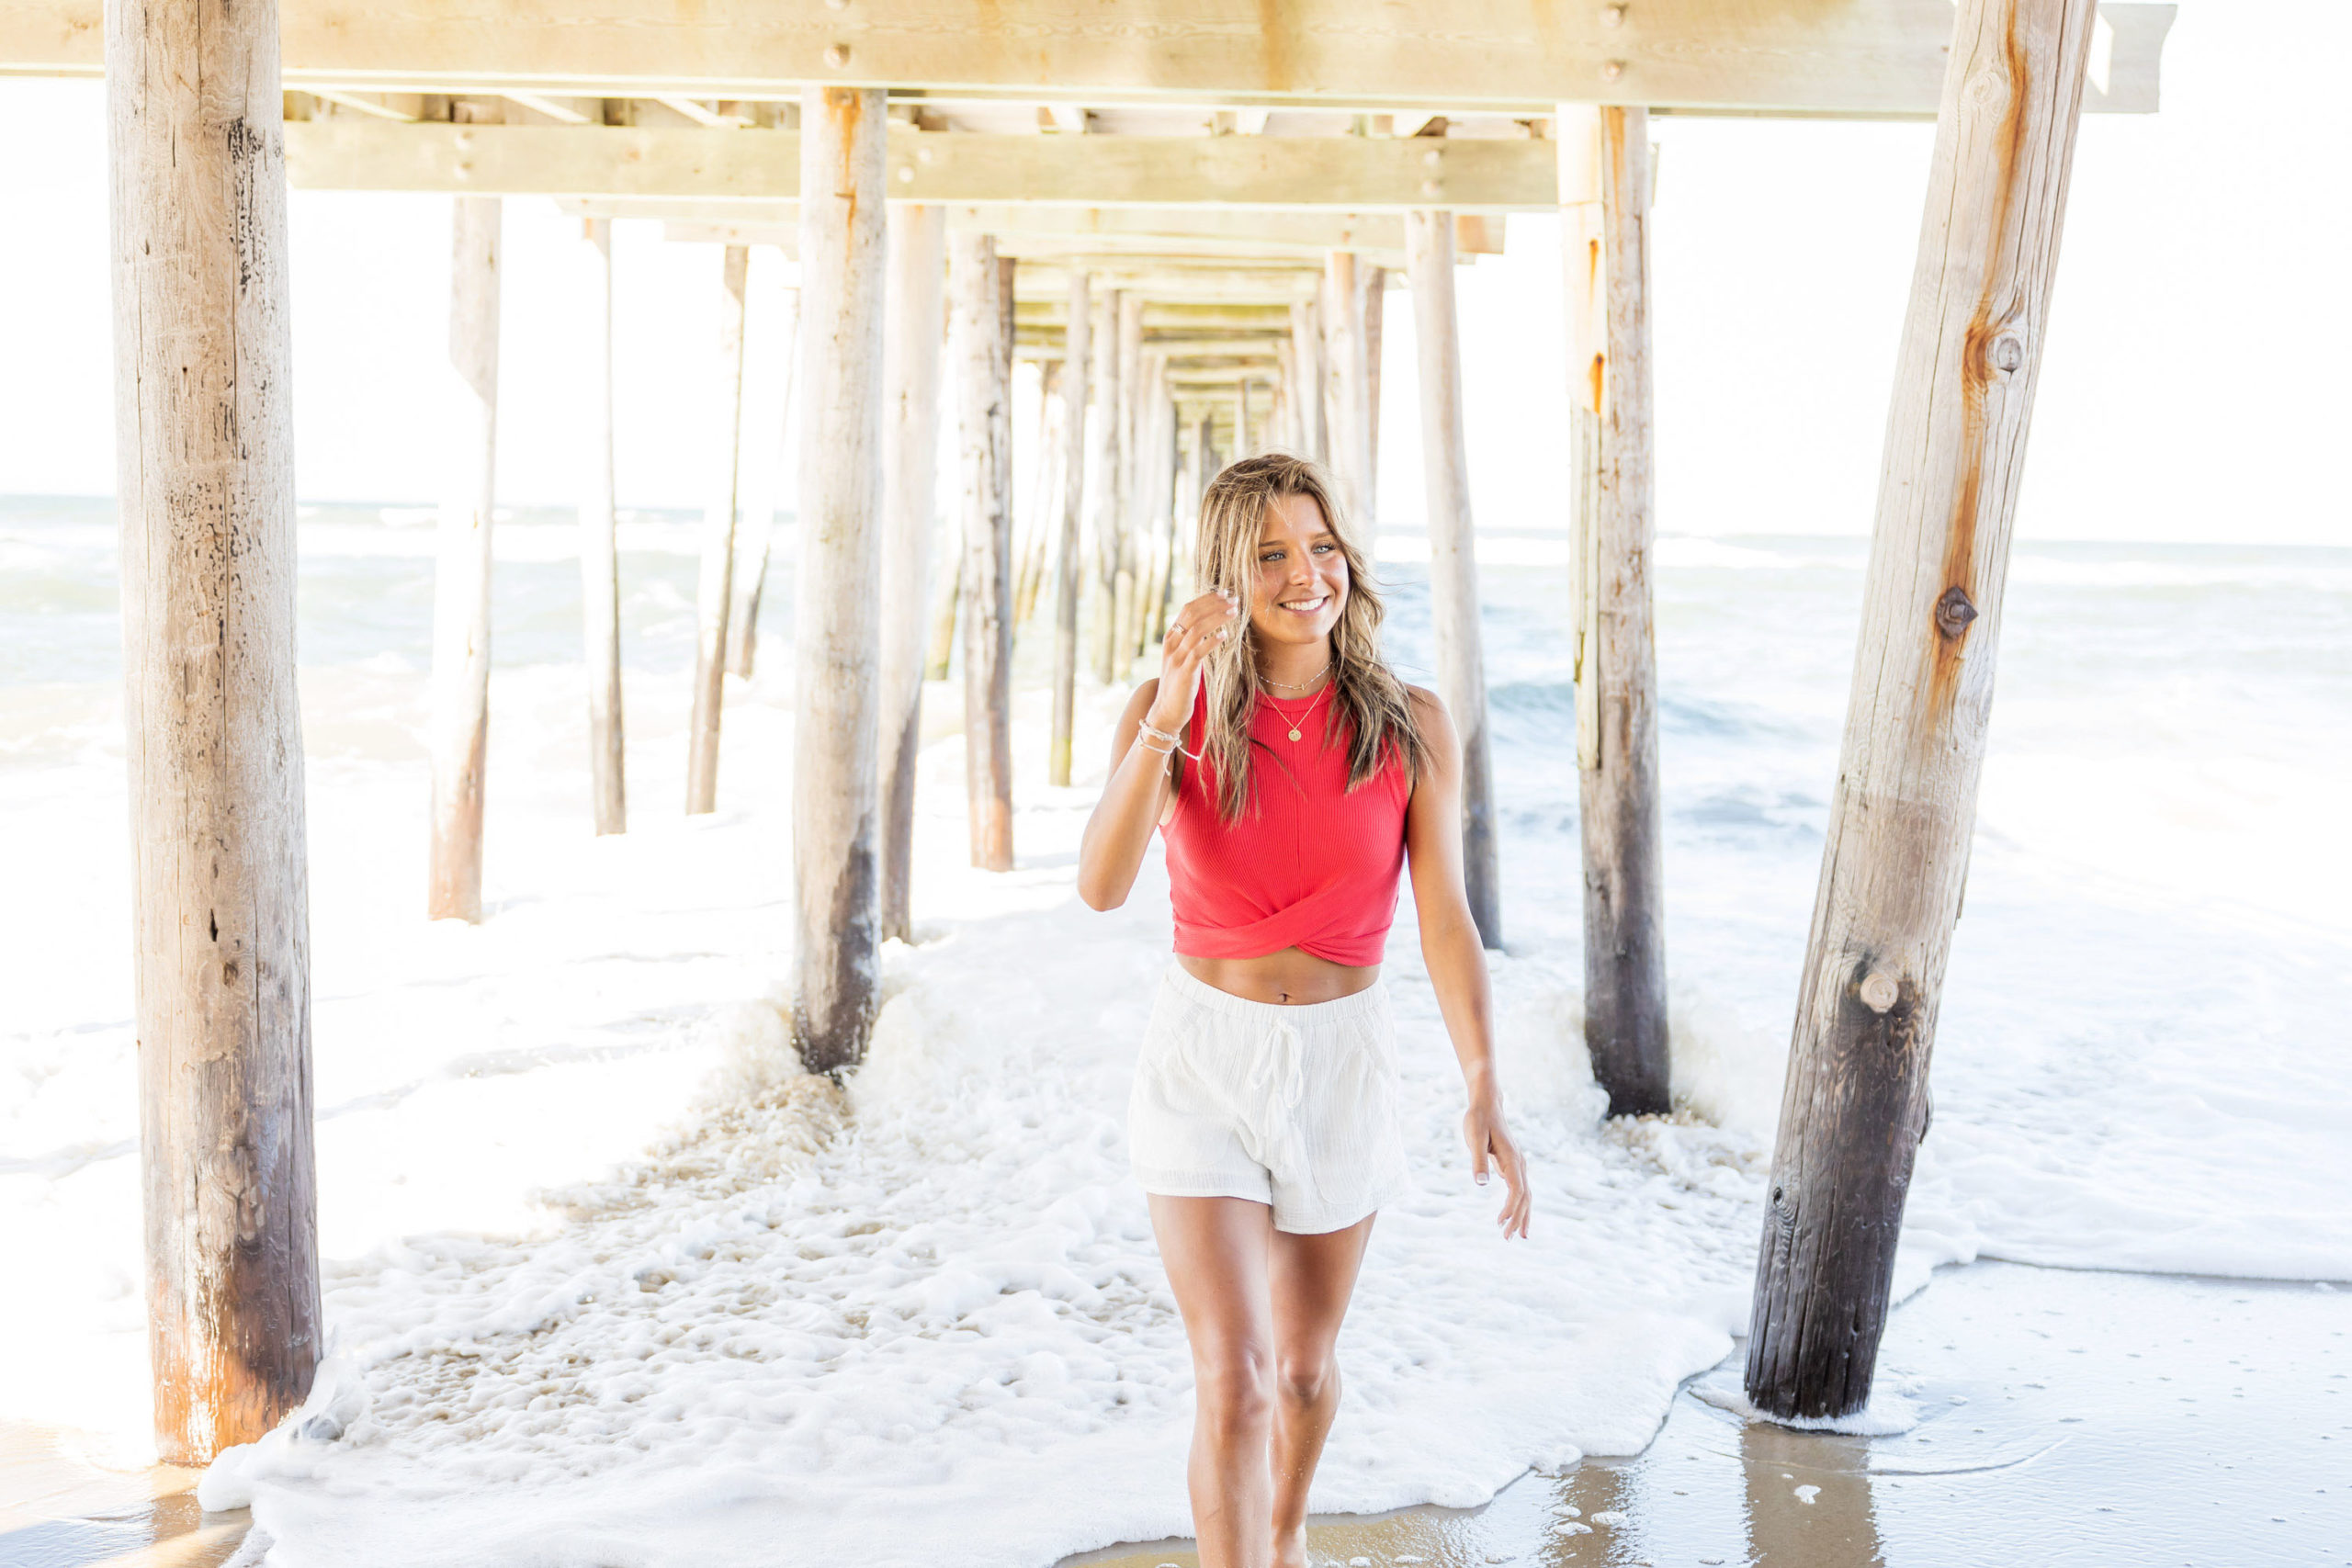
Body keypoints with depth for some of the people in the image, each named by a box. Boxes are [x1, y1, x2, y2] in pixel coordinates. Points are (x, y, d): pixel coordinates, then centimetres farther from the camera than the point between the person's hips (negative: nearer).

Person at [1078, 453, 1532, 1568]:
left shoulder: (1410, 726, -8)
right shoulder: (1171, 711, -9)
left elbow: (1444, 919, -9)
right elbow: (1102, 886, -23)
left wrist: (1484, 1091, -18)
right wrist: (1173, 710, -32)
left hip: (1341, 1063, 2)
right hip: (1202, 1058, -1)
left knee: (1304, 1364, 19)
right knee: (1231, 1379, -9)